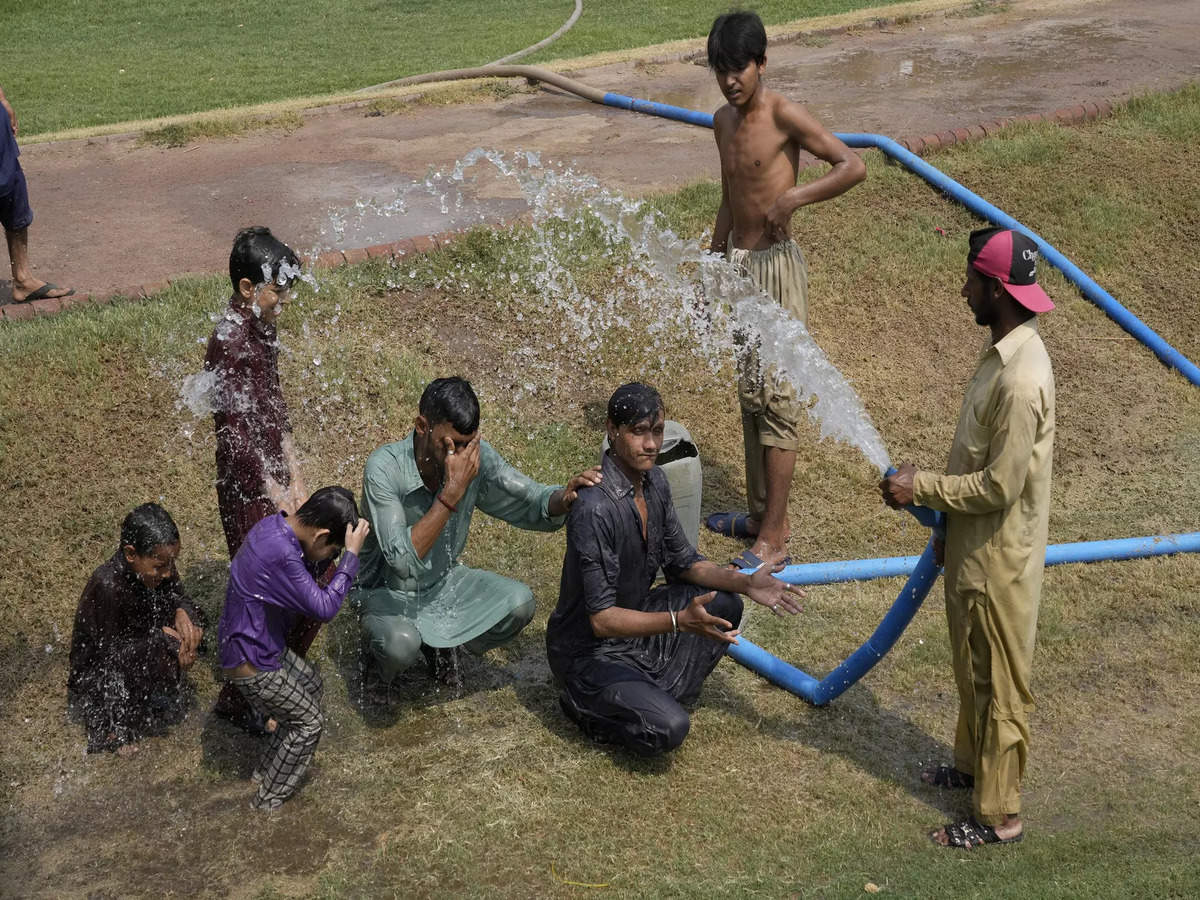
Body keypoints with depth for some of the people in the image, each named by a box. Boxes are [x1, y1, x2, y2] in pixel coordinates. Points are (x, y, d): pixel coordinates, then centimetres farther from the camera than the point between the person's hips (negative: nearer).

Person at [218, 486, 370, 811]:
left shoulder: (273, 525, -4)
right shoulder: (281, 555, -34)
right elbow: (324, 607, -30)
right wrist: (351, 555, -27)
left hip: (261, 643, 10)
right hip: (251, 664, -10)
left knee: (309, 681, 26)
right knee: (308, 722, 6)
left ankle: (267, 770, 37)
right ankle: (268, 802, 20)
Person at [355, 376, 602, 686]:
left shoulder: (477, 456, -16)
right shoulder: (384, 467, -29)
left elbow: (532, 504, -9)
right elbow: (402, 560, -36)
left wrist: (565, 497, -33)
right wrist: (452, 492, -39)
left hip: (444, 580, 5)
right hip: (390, 591, -5)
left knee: (519, 603, -17)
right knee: (401, 644, -35)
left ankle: (440, 642, 10)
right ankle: (378, 640, 3)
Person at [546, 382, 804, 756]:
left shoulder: (654, 481, -2)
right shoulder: (595, 510, -31)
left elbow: (682, 561, 8)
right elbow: (602, 619, -30)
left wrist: (745, 582, -7)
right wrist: (680, 621, -40)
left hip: (632, 620, 9)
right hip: (589, 651, -9)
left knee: (724, 605, 4)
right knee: (668, 728, -26)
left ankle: (655, 696, 2)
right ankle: (588, 706, 2)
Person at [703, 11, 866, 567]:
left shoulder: (783, 116, -13)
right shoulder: (723, 121, 10)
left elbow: (854, 167, -17)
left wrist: (795, 196, -29)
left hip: (775, 266, -8)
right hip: (738, 265, 8)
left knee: (775, 397, -6)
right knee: (750, 395, 14)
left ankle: (773, 538, -1)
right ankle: (761, 515, 25)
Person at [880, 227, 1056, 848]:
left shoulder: (1020, 381, -30)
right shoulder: (1005, 353, 2)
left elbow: (999, 486, -27)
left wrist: (921, 487, -16)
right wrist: (948, 524, 18)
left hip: (997, 562, -9)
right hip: (972, 548, 9)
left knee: (997, 684, 5)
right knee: (971, 668, 25)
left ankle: (998, 815, 19)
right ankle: (972, 763, 45)